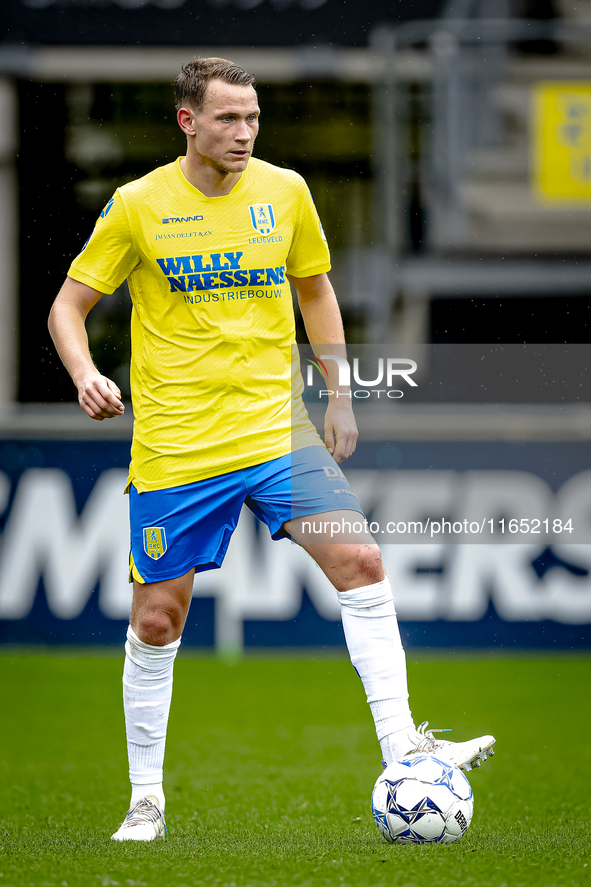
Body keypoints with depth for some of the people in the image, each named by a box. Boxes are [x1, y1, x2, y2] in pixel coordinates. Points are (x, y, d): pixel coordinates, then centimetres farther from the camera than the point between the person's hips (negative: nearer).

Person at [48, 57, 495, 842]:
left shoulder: (285, 192, 3)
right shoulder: (138, 205, -6)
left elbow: (316, 291, 18)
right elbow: (68, 307, 0)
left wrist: (338, 396, 15)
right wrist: (86, 377, -19)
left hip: (276, 428, 2)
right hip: (175, 447, -2)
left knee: (361, 564, -16)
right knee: (157, 622, 4)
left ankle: (401, 748, -14)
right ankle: (146, 799, 18)